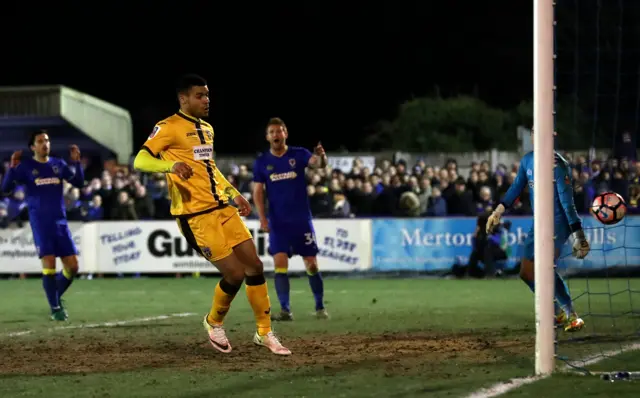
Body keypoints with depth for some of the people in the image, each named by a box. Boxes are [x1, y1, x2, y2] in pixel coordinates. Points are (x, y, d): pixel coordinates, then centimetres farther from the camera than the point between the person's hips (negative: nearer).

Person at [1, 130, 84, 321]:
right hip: (40, 222, -4)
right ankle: (55, 308, -2)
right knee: (49, 263, -13)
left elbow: (79, 183, 8)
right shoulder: (26, 166, 0)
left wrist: (76, 162, -4)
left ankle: (56, 296, 24)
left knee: (72, 265, 0)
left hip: (60, 221, 4)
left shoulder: (58, 164, 10)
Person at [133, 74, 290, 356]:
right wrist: (171, 165, -34)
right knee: (235, 274, -10)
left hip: (222, 208, 8)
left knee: (254, 265, 4)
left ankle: (264, 332, 18)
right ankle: (214, 323, 18)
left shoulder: (207, 129, 18)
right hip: (196, 216, -8)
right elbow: (140, 161, -17)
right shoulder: (169, 128, -9)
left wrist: (234, 194, 26)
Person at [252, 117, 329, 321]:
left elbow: (317, 163, -20)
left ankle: (320, 307, 16)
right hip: (278, 222, 1)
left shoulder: (299, 154, -2)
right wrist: (262, 218, -8)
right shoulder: (262, 162, 3)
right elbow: (258, 191, 4)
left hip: (302, 220, -1)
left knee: (311, 265, 3)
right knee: (280, 265, -10)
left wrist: (321, 157, -44)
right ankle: (285, 310, -10)